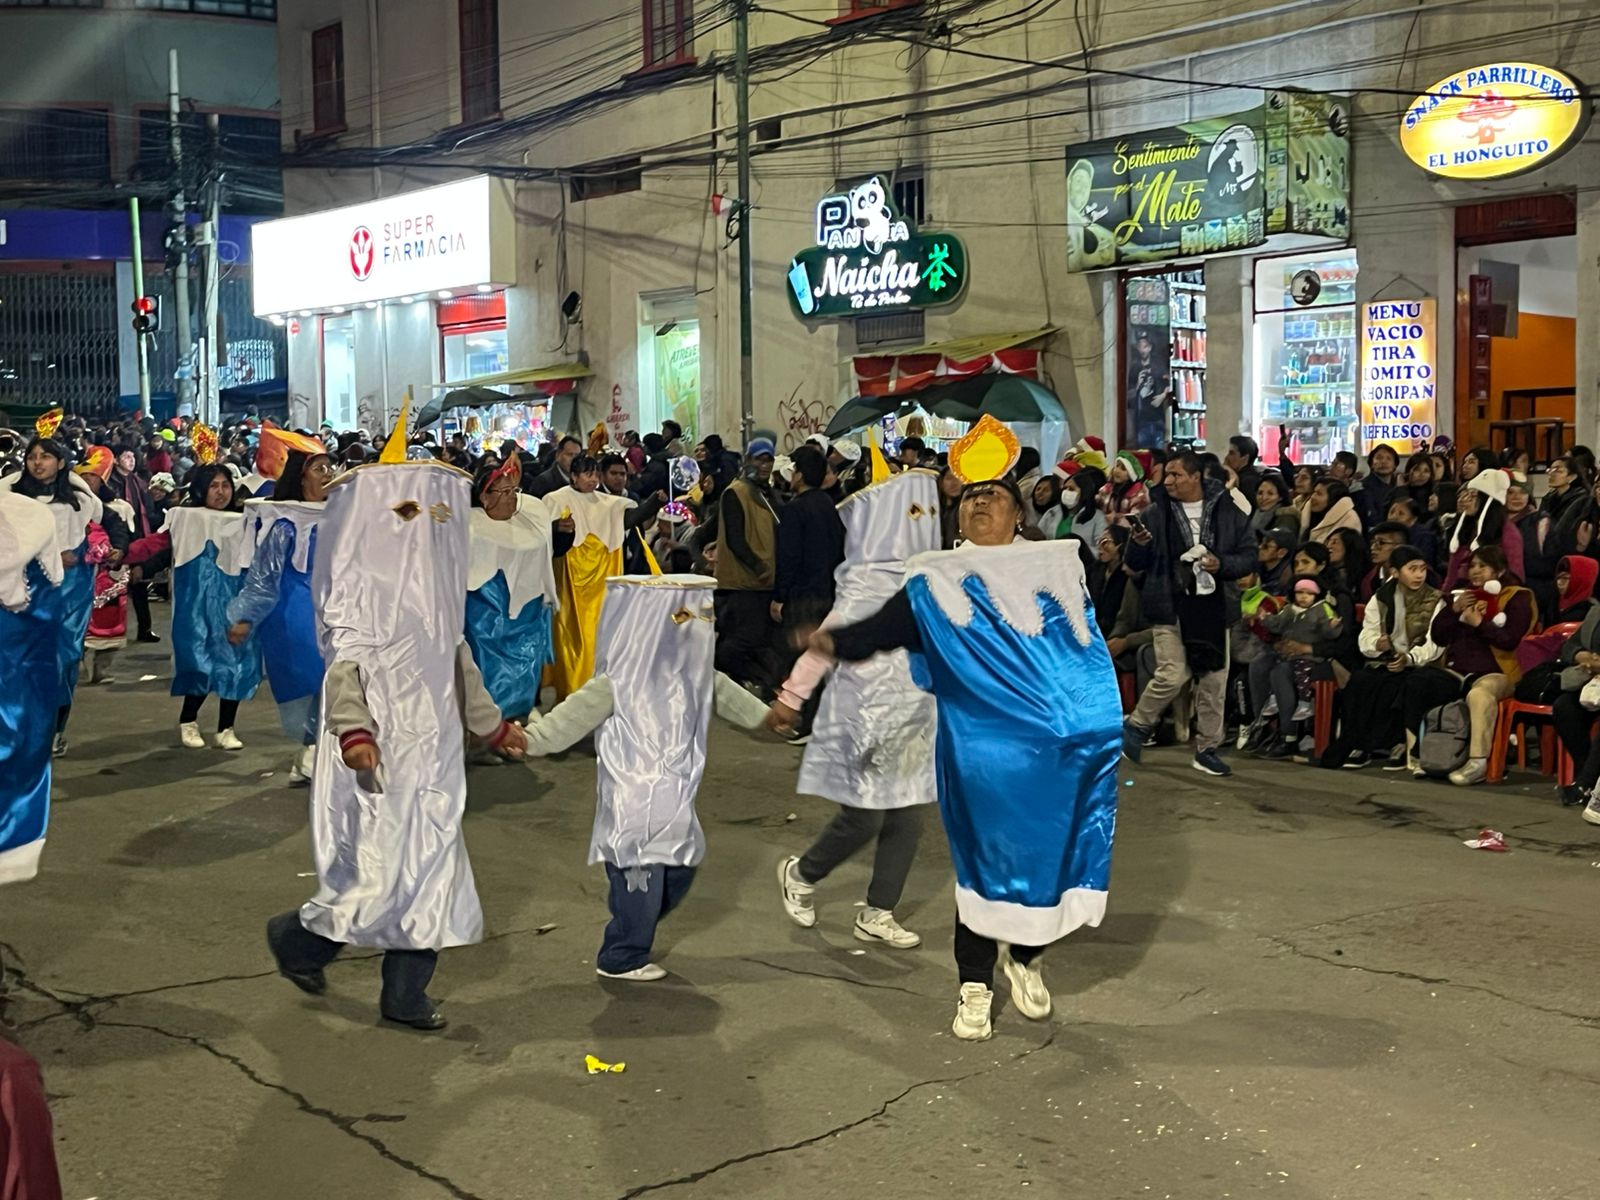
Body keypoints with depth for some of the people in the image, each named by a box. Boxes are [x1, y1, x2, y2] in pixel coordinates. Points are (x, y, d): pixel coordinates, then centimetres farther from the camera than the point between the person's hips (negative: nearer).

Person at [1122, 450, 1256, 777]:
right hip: (1170, 606, -2)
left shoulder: (1226, 511, 3)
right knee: (1172, 675, -11)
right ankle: (1137, 726, 12)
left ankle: (1207, 748, 18)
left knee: (1214, 680, 6)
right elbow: (1135, 564, 6)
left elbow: (1249, 557, 7)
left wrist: (1222, 565, -12)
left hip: (1212, 607, 2)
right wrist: (1139, 544, -16)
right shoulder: (1157, 512, 1)